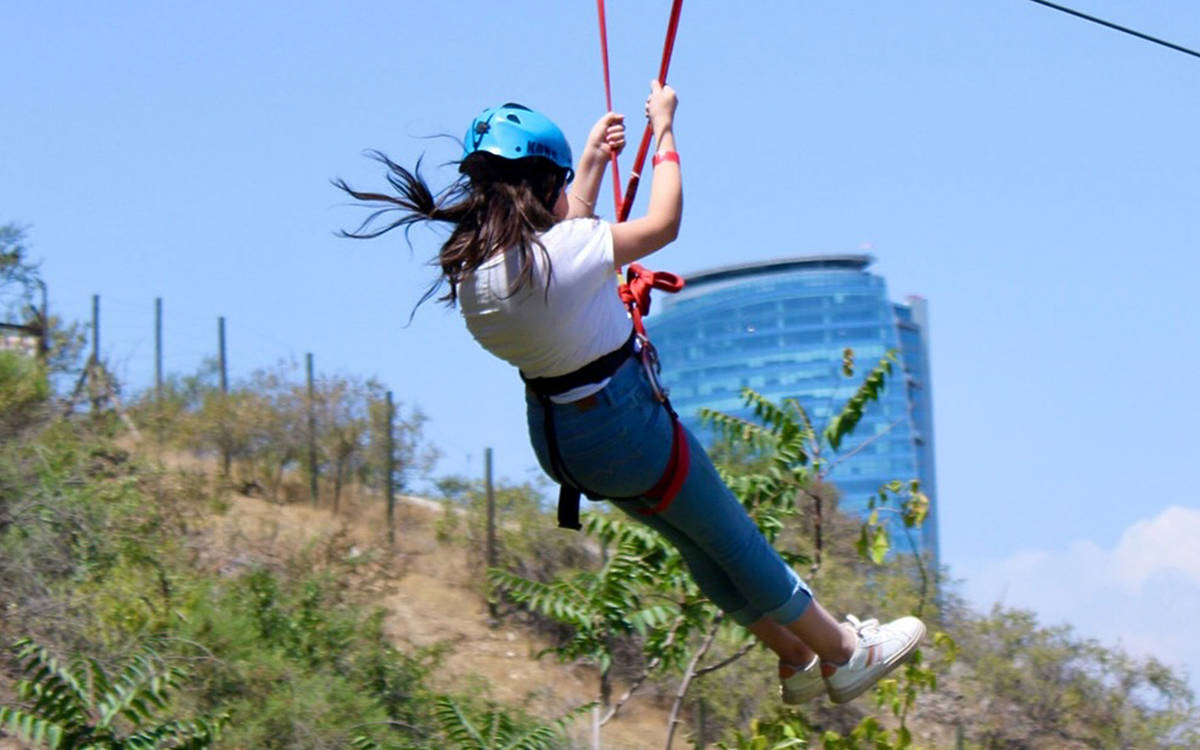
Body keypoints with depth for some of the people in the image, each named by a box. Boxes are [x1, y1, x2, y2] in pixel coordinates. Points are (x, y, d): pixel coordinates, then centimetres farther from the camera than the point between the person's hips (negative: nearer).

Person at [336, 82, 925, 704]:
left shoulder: (469, 270, -6)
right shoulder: (563, 252, -30)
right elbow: (663, 223, -13)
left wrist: (591, 164, 24)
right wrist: (664, 131, 0)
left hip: (553, 435, 8)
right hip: (623, 422, -8)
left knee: (700, 547, 23)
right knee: (734, 542, 12)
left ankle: (799, 661, 36)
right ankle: (845, 654, 29)